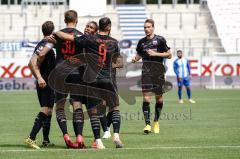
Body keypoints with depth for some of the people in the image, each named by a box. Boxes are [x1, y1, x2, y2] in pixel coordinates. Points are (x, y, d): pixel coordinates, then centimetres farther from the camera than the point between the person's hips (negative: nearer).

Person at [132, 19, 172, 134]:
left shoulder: (160, 40, 0)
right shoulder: (142, 42, 10)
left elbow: (169, 55, 0)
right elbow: (139, 55, 24)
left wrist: (156, 54, -12)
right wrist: (135, 59, 2)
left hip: (158, 71, -2)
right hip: (146, 71, 2)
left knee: (159, 97, 5)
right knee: (146, 97, -11)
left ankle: (156, 122, 25)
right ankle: (147, 124, -14)